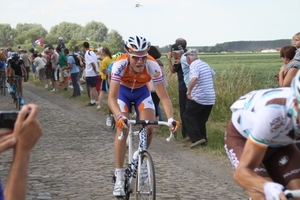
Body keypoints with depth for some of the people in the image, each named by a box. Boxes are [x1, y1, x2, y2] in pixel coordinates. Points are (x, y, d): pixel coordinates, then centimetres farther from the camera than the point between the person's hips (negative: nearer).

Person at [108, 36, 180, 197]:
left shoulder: (153, 66, -34)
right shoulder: (120, 65, -38)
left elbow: (163, 96, -32)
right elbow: (112, 98, -41)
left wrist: (170, 119, -47)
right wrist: (120, 117, -58)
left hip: (142, 92, 2)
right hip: (122, 92, -2)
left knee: (149, 129, -15)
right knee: (123, 128, -20)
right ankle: (119, 178, -13)